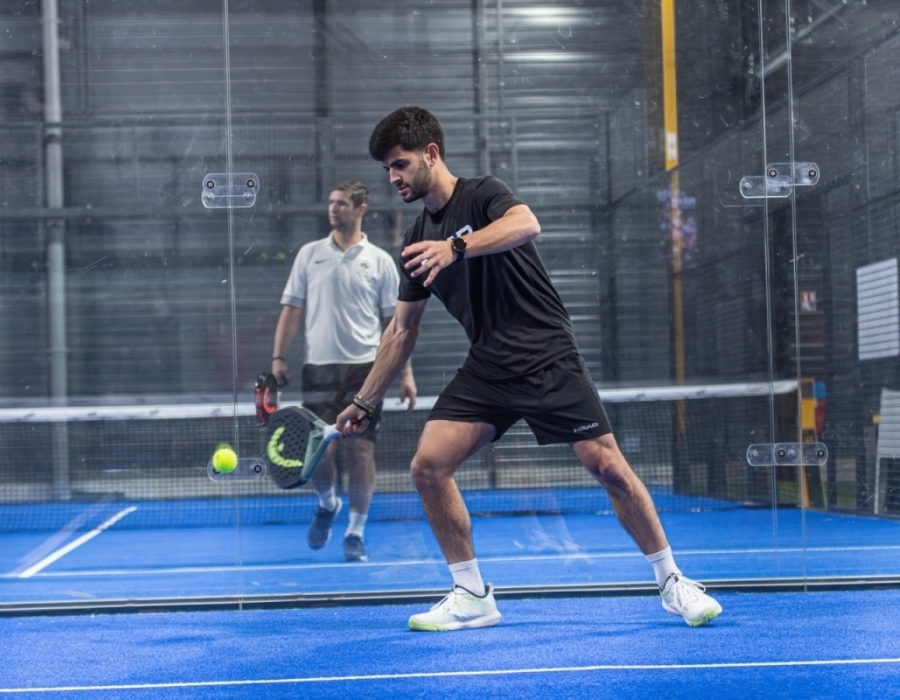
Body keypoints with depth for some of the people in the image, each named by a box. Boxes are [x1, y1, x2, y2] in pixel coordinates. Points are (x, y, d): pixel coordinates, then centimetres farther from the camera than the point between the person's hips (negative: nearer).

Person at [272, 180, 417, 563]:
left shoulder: (379, 261, 5)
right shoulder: (309, 254, 9)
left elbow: (396, 320, 6)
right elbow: (292, 309, 10)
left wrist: (406, 372, -1)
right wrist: (279, 356, 0)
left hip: (364, 368, -1)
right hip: (319, 368, 1)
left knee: (361, 448, -4)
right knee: (319, 449, -3)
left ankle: (356, 532, 6)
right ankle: (327, 504, 28)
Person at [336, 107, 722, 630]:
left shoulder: (482, 195, -7)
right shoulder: (418, 241, 13)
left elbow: (526, 224, -32)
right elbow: (403, 329, 20)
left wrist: (457, 247, -45)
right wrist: (365, 402, 20)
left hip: (548, 358, -6)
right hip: (487, 371, 6)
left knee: (607, 465, -11)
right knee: (428, 465, -9)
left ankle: (673, 583, 5)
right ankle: (473, 597, 1)